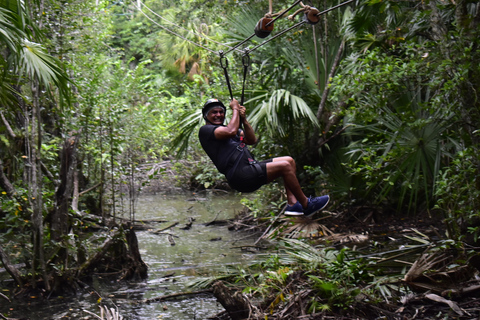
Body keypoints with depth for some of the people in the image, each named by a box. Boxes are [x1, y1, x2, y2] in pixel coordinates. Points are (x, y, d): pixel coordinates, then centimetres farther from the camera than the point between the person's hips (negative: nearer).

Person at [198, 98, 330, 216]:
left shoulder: (225, 128, 29)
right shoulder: (205, 130, 0)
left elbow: (252, 140, 17)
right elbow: (231, 131, -19)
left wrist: (243, 119, 3)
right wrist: (235, 109, -4)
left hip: (251, 167, 10)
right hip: (240, 176, -10)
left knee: (289, 161, 5)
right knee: (284, 166, -17)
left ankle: (292, 204, -4)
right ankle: (307, 205, -6)